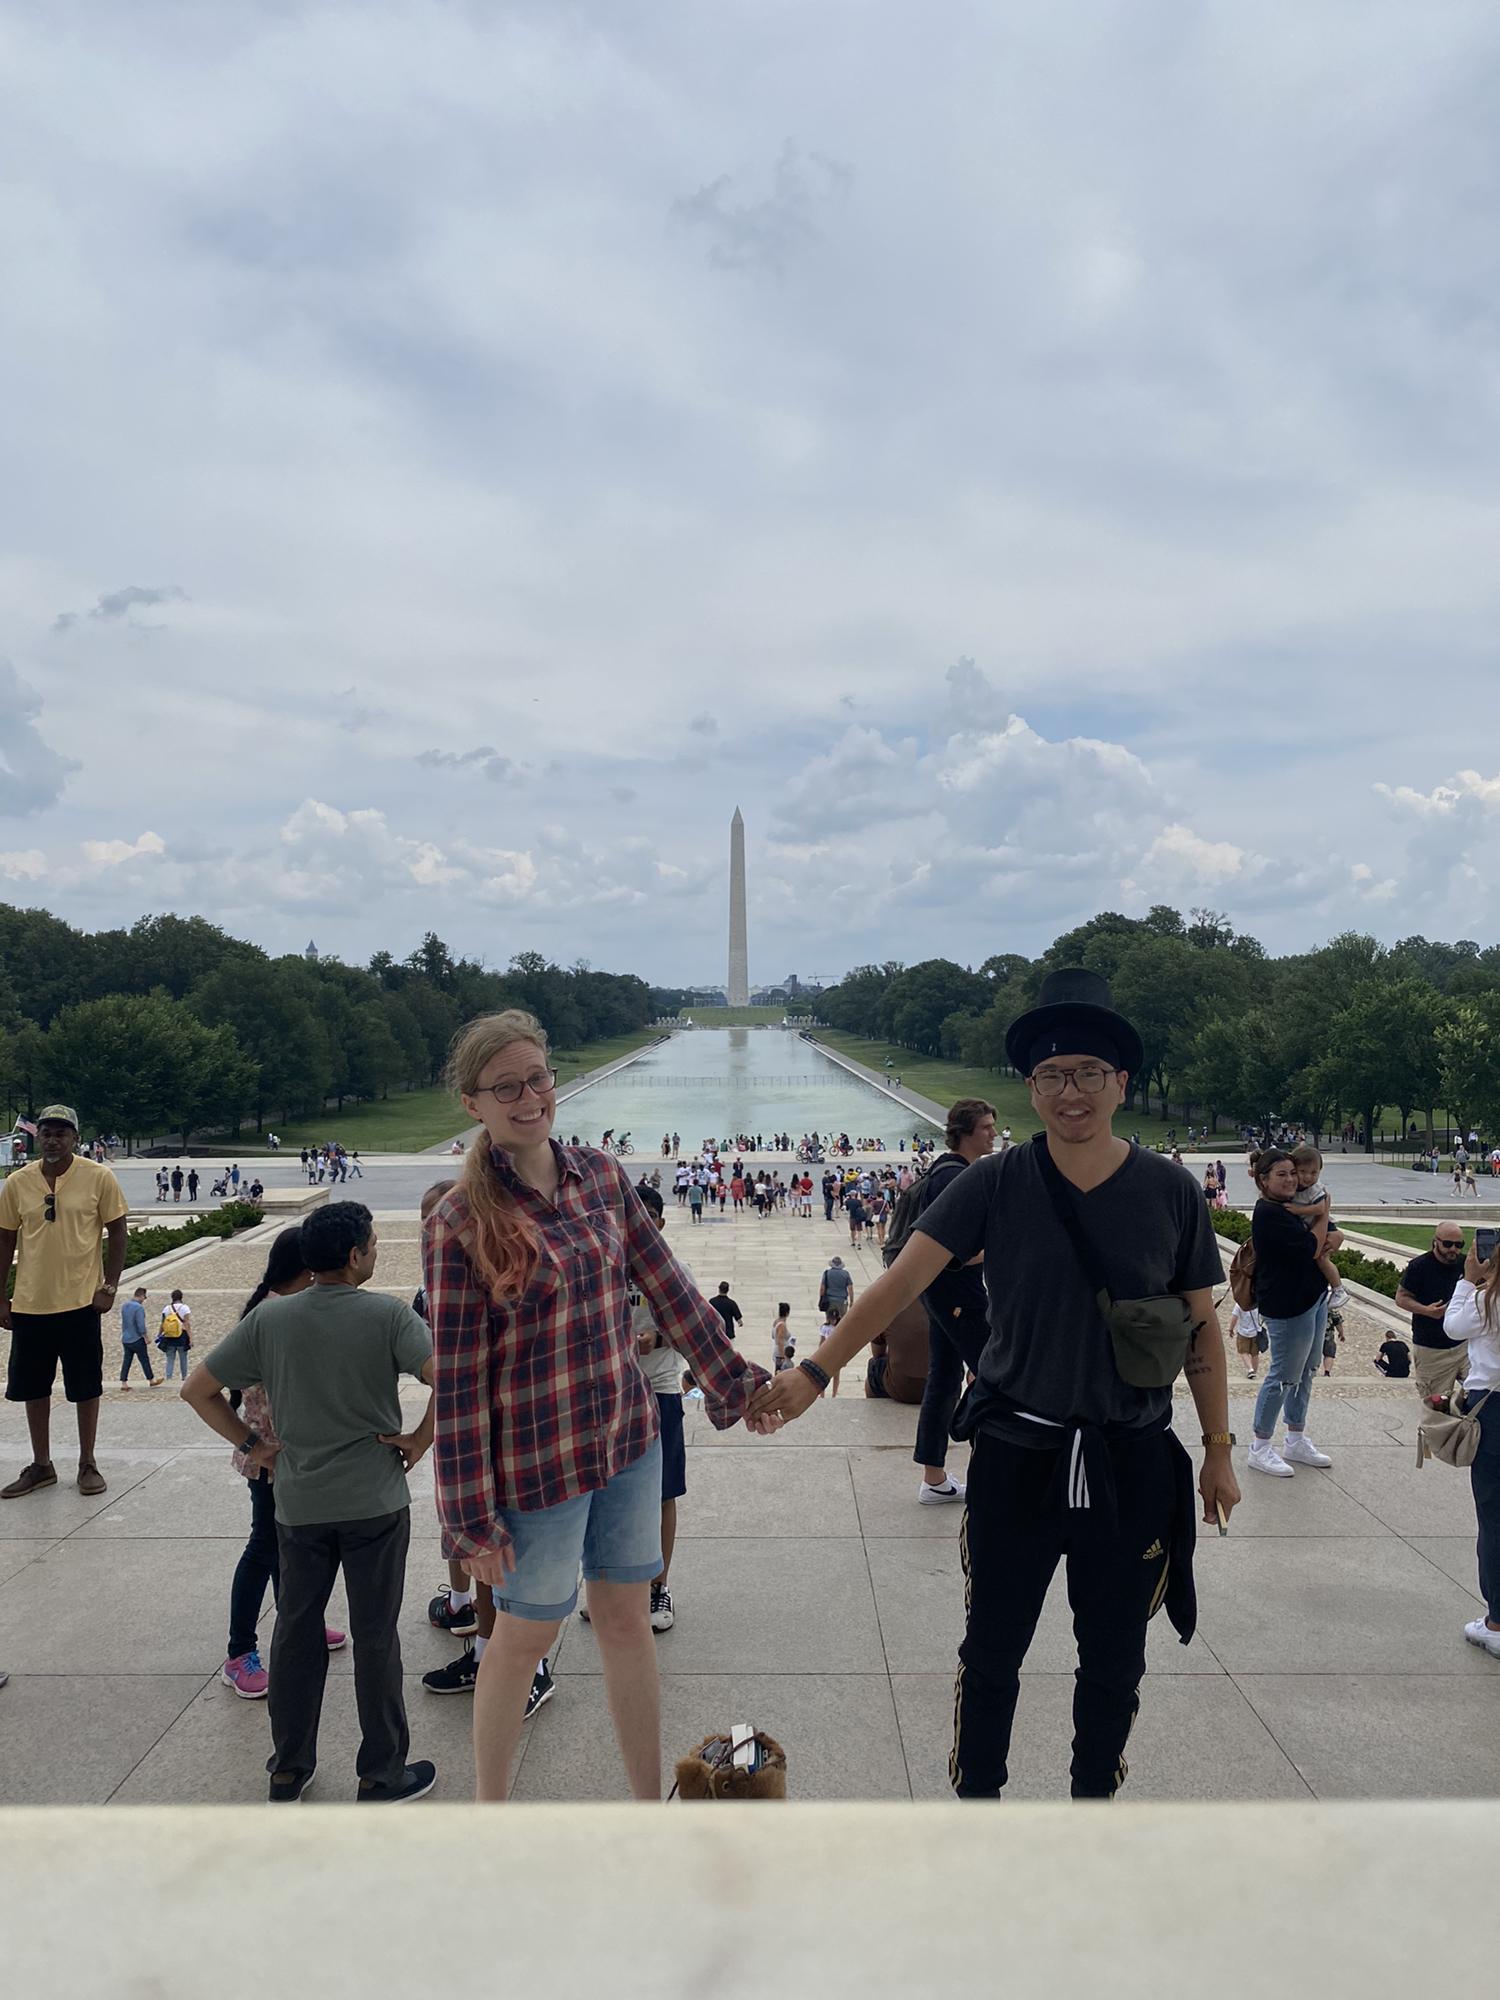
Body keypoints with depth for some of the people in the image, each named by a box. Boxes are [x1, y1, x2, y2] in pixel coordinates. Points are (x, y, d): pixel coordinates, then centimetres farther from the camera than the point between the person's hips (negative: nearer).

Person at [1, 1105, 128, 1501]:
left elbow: (117, 1233, -2)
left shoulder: (99, 1178, -7)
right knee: (33, 1388, 12)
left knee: (85, 1388, 6)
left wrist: (110, 1286, -9)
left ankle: (87, 1464, 21)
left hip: (81, 1302, -3)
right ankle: (41, 1466, 27)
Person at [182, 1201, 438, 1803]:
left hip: (297, 1504, 3)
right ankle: (381, 1777, 21)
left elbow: (197, 1390, 2)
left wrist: (251, 1444, 8)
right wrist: (422, 1439, -11)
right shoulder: (388, 1316, -15)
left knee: (296, 1630, 18)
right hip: (375, 1503, -3)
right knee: (375, 1637, 9)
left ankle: (288, 1770, 30)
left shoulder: (268, 1318, -4)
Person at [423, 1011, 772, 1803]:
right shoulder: (459, 1223, -16)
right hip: (537, 1461, -4)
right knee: (524, 1637, 14)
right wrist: (472, 1517, -10)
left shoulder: (601, 1176, -1)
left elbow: (669, 1290, 6)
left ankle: (649, 1799, 35)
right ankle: (489, 1808, 38)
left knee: (627, 1620, 17)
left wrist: (734, 1382, 10)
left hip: (629, 1435, 4)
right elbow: (456, 1378, -13)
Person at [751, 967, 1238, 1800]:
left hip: (1132, 1463, 1)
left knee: (1114, 1659, 18)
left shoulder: (1170, 1192, -6)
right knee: (992, 1651, 15)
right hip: (1016, 1456, -1)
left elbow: (1202, 1328, 3)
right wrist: (814, 1371, -24)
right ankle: (976, 1800, 37)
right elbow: (901, 1280, -16)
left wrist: (1218, 1451, 5)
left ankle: (1094, 1801, 41)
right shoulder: (995, 1184, -10)